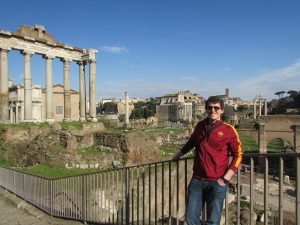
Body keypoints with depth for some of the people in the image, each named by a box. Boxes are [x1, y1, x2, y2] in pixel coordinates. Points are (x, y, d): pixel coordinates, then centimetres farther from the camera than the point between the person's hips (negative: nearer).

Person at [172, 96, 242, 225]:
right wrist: (178, 155, 35)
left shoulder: (228, 130, -5)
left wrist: (226, 178, -9)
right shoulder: (200, 126, 7)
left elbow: (238, 155, -3)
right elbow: (190, 142, 24)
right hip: (197, 180, 4)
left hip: (216, 182, -3)